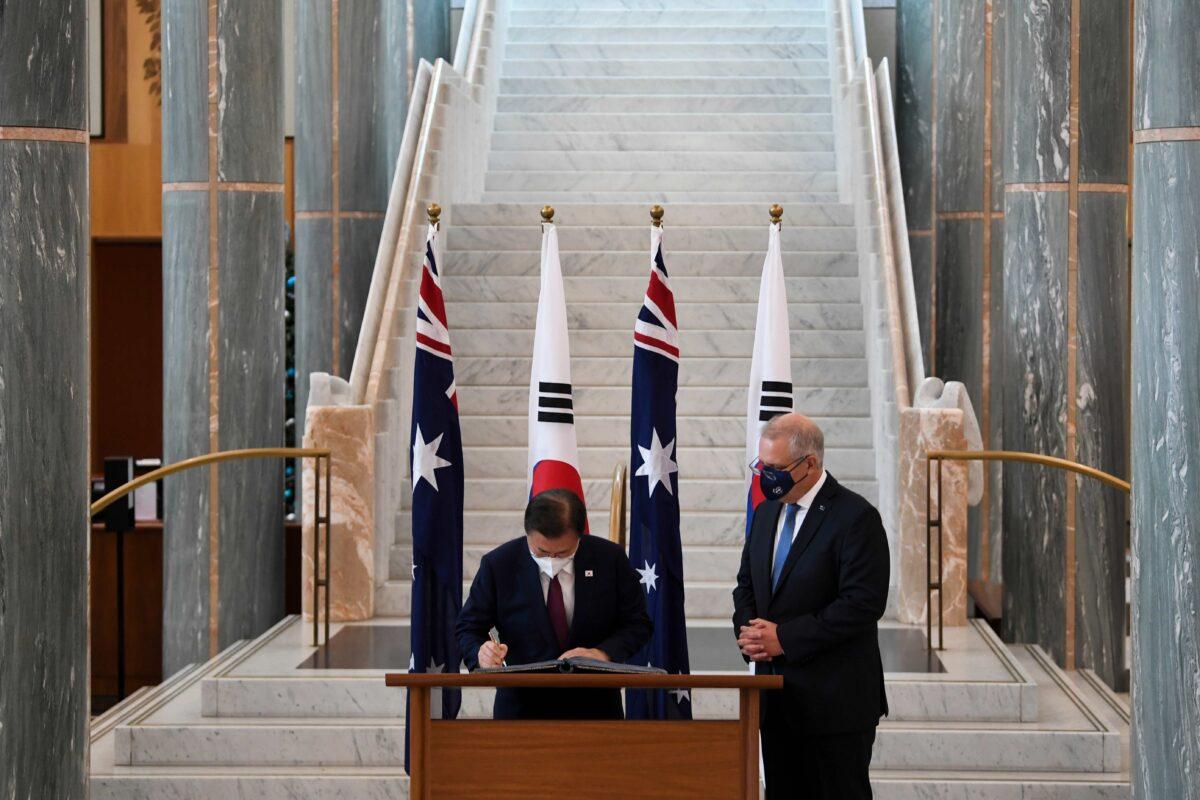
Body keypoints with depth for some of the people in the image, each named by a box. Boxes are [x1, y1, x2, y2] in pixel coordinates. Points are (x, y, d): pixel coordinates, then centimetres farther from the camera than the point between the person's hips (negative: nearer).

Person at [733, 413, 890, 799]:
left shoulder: (856, 517, -12)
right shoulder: (767, 512, 14)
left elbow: (863, 603, -19)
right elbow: (746, 585, 20)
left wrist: (785, 638, -19)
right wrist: (748, 631, -3)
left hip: (835, 699, -7)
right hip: (777, 696, 7)